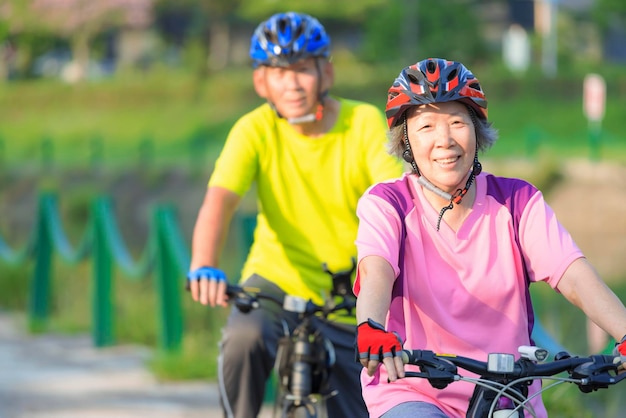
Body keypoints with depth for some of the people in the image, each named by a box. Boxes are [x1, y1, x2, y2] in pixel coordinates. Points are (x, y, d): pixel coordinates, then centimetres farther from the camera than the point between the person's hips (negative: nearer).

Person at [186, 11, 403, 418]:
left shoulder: (364, 122, -13)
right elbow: (219, 200, -26)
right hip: (278, 281, -1)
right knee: (244, 340, -32)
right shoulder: (255, 130, -12)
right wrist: (204, 267, -45)